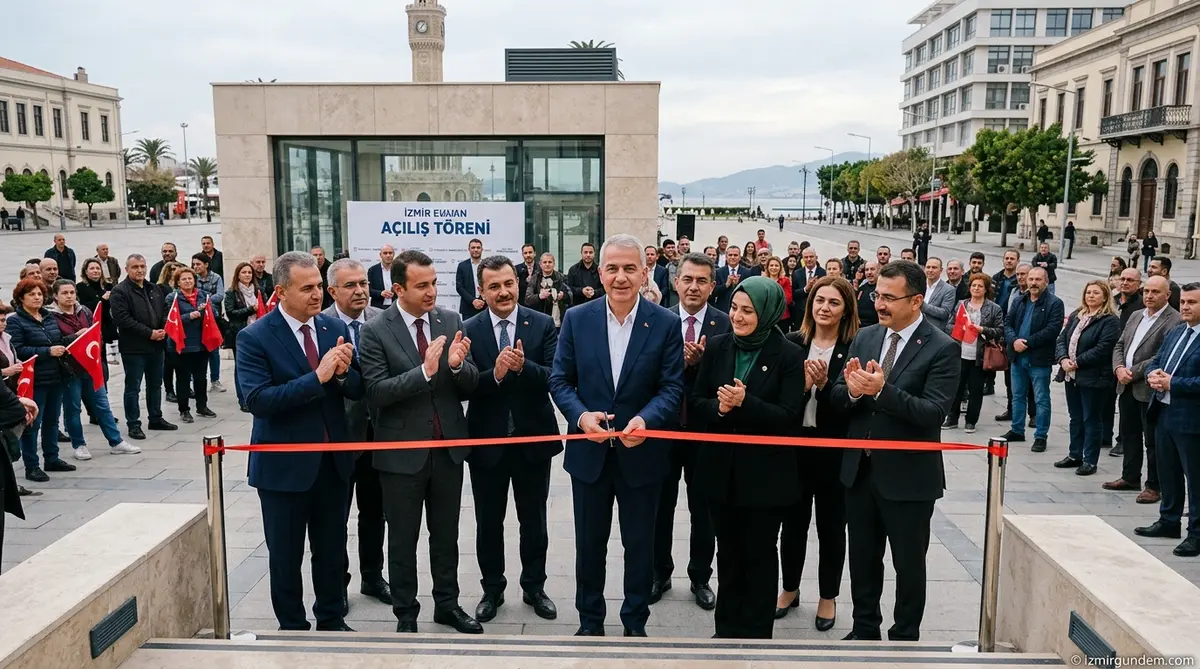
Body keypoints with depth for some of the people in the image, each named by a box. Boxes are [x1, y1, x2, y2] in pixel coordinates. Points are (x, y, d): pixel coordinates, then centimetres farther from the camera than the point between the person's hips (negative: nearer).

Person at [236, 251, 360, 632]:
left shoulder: (335, 328, 2)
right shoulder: (255, 337, -12)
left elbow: (357, 391, 2)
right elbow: (257, 400, -23)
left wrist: (343, 372, -20)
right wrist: (317, 377, -29)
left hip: (333, 460, 4)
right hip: (285, 465, -4)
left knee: (332, 550, 17)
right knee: (285, 555, 12)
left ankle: (332, 620, 35)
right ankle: (292, 627, 31)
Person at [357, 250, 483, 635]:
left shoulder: (452, 322, 0)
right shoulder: (375, 332, -10)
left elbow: (470, 386, 0)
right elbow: (376, 392, -18)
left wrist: (457, 365, -22)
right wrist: (424, 371, -29)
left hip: (449, 447, 3)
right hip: (402, 452, -3)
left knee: (446, 535, 18)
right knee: (403, 540, 12)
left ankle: (447, 604, 35)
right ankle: (405, 615, 28)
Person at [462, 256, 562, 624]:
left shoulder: (543, 324, -5)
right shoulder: (468, 330, -5)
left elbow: (555, 377, -13)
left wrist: (523, 366, -30)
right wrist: (495, 373, -30)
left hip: (533, 438, 0)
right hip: (487, 441, 0)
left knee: (534, 520, 15)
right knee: (488, 522, 14)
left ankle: (534, 587, 33)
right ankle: (492, 589, 32)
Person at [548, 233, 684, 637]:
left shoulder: (666, 324, -6)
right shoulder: (577, 319, -2)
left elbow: (672, 388, -8)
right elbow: (560, 380, 0)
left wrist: (645, 420, -27)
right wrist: (581, 416, -19)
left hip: (641, 453, -1)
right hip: (589, 451, 1)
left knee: (640, 543, 13)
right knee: (589, 542, 16)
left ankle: (635, 623, 33)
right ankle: (590, 621, 35)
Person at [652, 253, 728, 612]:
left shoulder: (725, 325, -7)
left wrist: (699, 361, -26)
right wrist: (679, 362, -25)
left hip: (706, 430, -1)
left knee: (703, 509, 13)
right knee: (660, 505, 14)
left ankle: (700, 577, 30)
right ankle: (660, 573, 32)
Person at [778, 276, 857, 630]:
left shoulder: (855, 349, -7)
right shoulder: (792, 344, 1)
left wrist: (825, 384, -24)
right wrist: (800, 386, -19)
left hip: (835, 450, -2)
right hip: (794, 445, 2)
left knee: (831, 525, 12)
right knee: (793, 521, 14)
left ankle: (828, 597, 29)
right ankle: (790, 589, 33)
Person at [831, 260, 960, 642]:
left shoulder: (942, 348, -13)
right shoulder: (865, 338, 4)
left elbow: (934, 412, -23)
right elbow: (838, 399, 2)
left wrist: (882, 390, -35)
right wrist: (851, 390, -22)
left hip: (908, 476, -5)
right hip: (859, 469, 5)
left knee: (909, 564, 12)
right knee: (862, 558, 19)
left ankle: (905, 638, 30)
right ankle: (864, 630, 37)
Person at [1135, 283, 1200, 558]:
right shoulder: (1175, 332, 13)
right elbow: (1156, 361, 17)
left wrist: (1172, 384, -21)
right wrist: (1152, 374, -4)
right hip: (1163, 412, 8)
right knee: (1168, 472, 19)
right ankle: (1169, 521, 33)